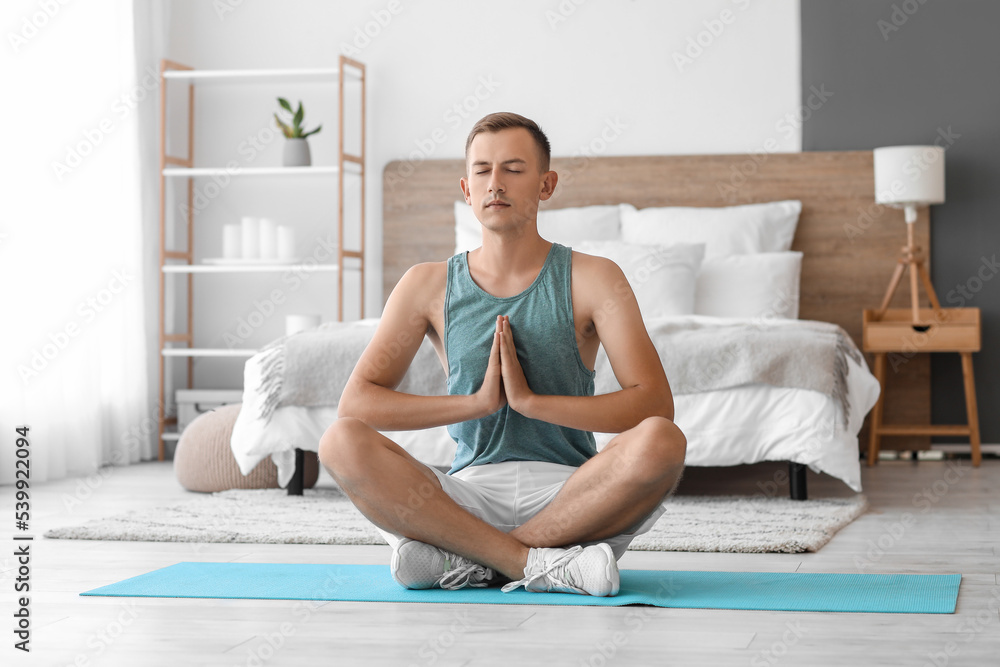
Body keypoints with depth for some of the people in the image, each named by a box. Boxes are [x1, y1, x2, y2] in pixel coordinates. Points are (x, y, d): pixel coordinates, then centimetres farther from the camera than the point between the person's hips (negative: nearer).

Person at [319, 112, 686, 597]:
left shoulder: (591, 279, 4)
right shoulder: (428, 285, 9)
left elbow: (656, 403, -8)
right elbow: (355, 402, -1)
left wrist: (531, 400, -17)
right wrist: (477, 402, -11)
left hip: (569, 495, -1)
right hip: (469, 492, 1)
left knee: (662, 442, -32)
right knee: (341, 442, -25)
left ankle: (463, 561, -23)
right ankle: (539, 564, -27)